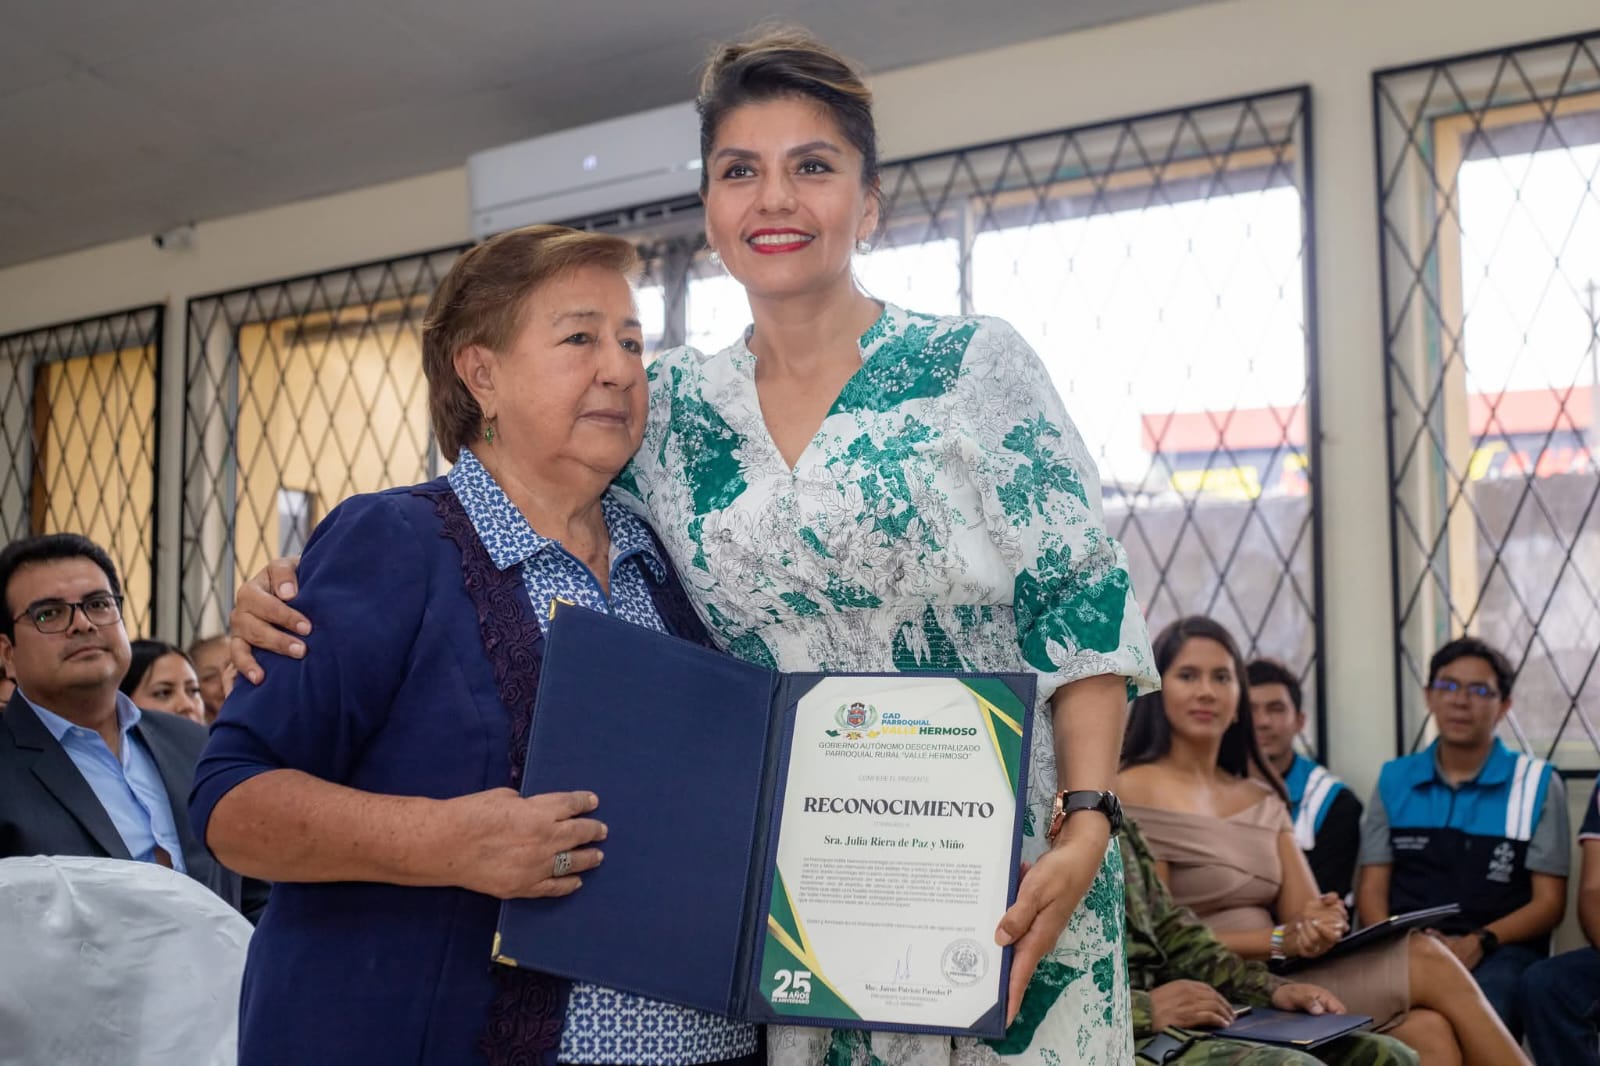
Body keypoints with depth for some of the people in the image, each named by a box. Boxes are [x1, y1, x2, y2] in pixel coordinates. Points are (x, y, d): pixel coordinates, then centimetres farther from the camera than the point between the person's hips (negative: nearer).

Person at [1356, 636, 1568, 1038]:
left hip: (1501, 951, -2)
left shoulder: (1538, 784, 12)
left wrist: (1479, 942, -12)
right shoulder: (1394, 781, 18)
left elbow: (1549, 903, 7)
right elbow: (1372, 889, 13)